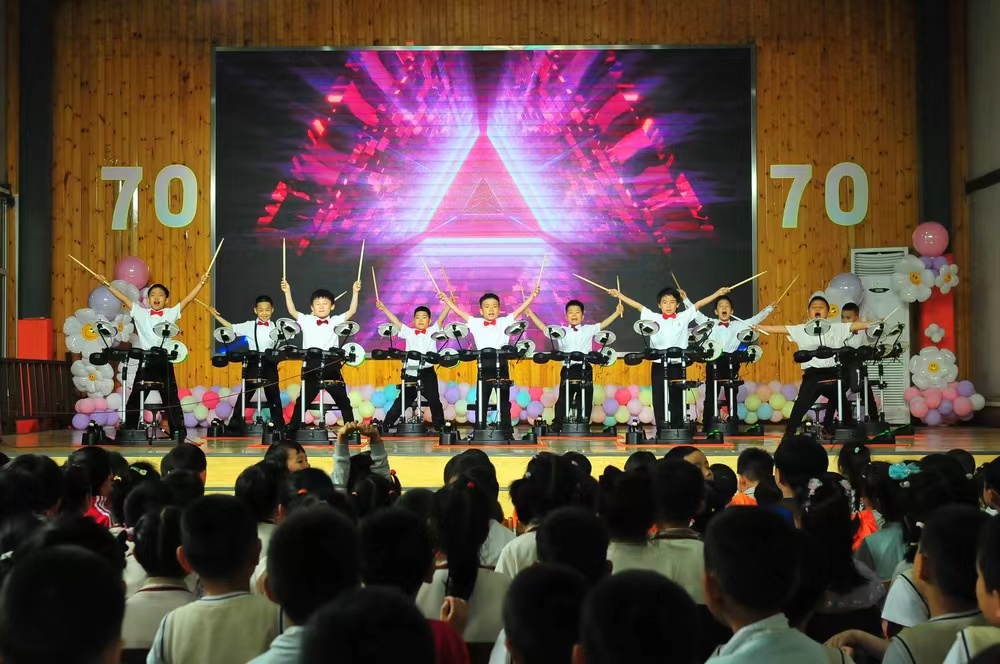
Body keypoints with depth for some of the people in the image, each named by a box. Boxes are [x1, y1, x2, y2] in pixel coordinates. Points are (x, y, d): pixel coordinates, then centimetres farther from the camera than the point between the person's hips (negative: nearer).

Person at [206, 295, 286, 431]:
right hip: (253, 363, -1)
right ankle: (236, 423, 5)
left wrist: (278, 361, -4)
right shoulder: (249, 326, 2)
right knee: (246, 393, 1)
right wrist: (216, 315, -8)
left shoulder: (275, 328, 5)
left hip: (270, 364, 1)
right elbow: (231, 327, -2)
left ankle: (278, 423, 16)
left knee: (273, 394, 7)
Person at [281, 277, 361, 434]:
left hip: (332, 367, 1)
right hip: (311, 367, 0)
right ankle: (291, 430, 13)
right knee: (302, 401, 6)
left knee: (343, 400, 8)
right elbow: (292, 311, -3)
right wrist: (287, 292, -10)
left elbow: (352, 311, -2)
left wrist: (355, 292, -10)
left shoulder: (336, 321, 5)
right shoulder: (306, 321, 5)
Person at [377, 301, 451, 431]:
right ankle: (387, 424, 13)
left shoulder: (432, 331, 5)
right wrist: (384, 308, -7)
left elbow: (441, 318, -6)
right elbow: (395, 321, 1)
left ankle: (440, 425, 16)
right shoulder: (408, 332, 7)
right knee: (402, 401, 6)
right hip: (410, 373, 1)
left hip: (427, 373, -1)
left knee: (434, 401, 5)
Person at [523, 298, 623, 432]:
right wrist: (531, 314, -1)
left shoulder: (588, 330, 9)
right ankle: (557, 426, 5)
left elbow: (602, 324, 4)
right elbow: (544, 328, 4)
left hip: (585, 369, 1)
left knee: (585, 400, 6)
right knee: (564, 399, 0)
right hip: (568, 369, -1)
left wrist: (617, 313, -5)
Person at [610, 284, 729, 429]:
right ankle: (662, 430, 9)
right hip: (658, 365, 0)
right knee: (659, 398, 3)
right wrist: (619, 295, -5)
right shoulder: (654, 318, 5)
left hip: (677, 365, 0)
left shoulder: (683, 317, 6)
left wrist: (718, 293, -2)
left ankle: (677, 430, 12)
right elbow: (637, 306, 1)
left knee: (677, 398, 6)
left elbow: (699, 304, 2)